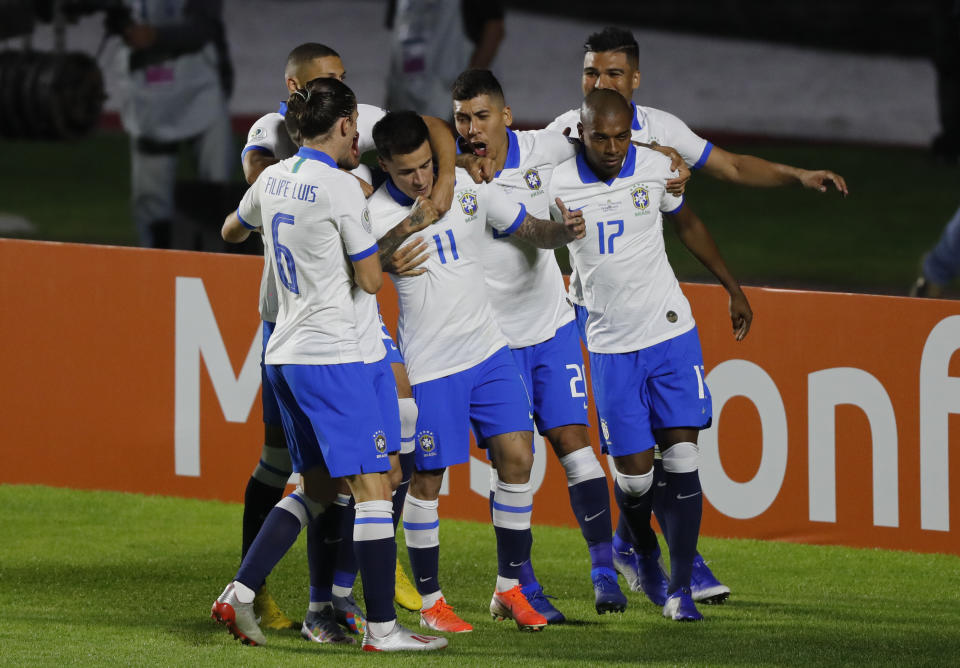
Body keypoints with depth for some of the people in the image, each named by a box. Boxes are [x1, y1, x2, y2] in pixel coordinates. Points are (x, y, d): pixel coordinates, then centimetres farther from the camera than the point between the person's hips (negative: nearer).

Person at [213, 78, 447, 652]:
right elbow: (371, 279, -12)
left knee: (316, 486, 15)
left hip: (288, 356, 8)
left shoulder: (273, 180, 8)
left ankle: (241, 593, 4)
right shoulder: (341, 190, -15)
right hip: (343, 356, -8)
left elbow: (232, 230, 28)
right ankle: (382, 627, -4)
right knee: (373, 485, -4)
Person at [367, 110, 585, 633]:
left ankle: (509, 590, 12)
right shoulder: (376, 216, -13)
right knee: (427, 480, -1)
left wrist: (565, 231, -13)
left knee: (517, 458, -1)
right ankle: (430, 602, 14)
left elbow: (531, 231, 7)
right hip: (428, 367, -4)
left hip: (488, 351, 4)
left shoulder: (468, 185, -1)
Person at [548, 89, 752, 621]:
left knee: (681, 459, -8)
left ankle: (680, 588, -2)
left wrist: (733, 289, 21)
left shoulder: (656, 169, -2)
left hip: (671, 332, 1)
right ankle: (637, 543, 30)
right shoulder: (557, 187, -9)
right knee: (633, 469, -4)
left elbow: (687, 225, 16)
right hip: (611, 345, -1)